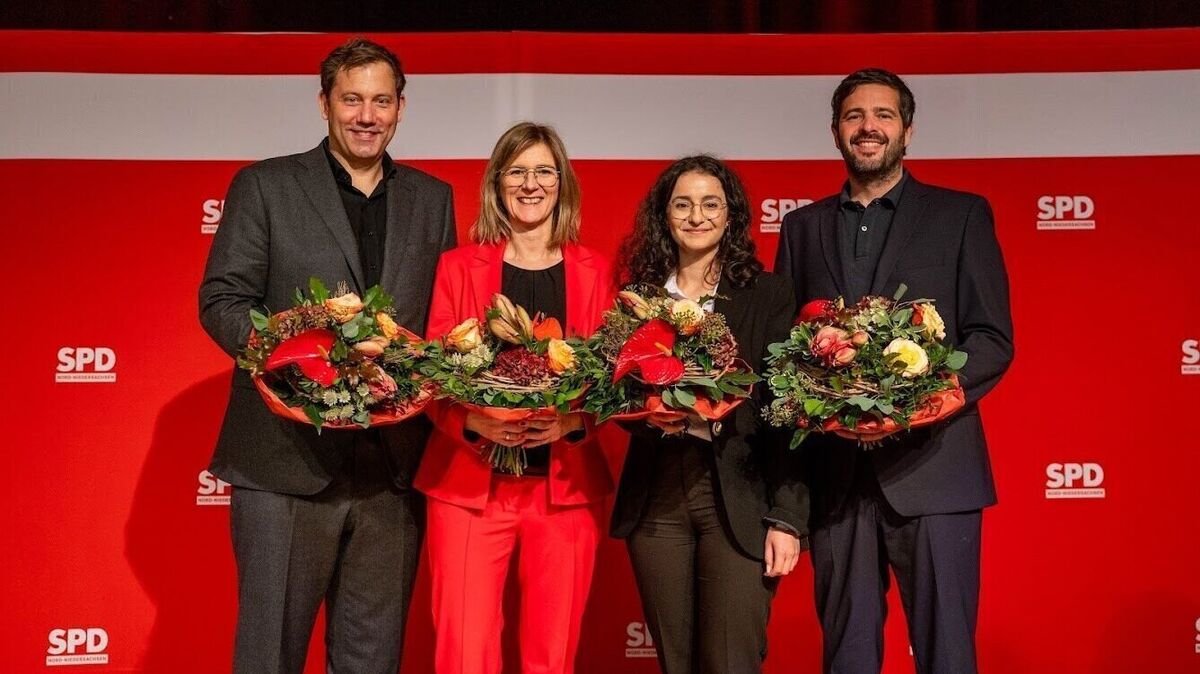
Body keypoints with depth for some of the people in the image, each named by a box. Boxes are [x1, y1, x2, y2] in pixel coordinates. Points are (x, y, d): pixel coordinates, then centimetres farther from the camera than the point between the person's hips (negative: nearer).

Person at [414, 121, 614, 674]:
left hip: (566, 485, 1)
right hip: (470, 483, -1)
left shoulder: (593, 272, 9)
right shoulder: (458, 266, 6)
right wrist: (474, 421, -17)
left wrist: (574, 420, -14)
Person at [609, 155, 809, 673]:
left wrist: (786, 517, -9)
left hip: (741, 497, -2)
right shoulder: (639, 294, 10)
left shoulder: (769, 295, 3)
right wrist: (649, 415, -11)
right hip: (655, 497, 3)